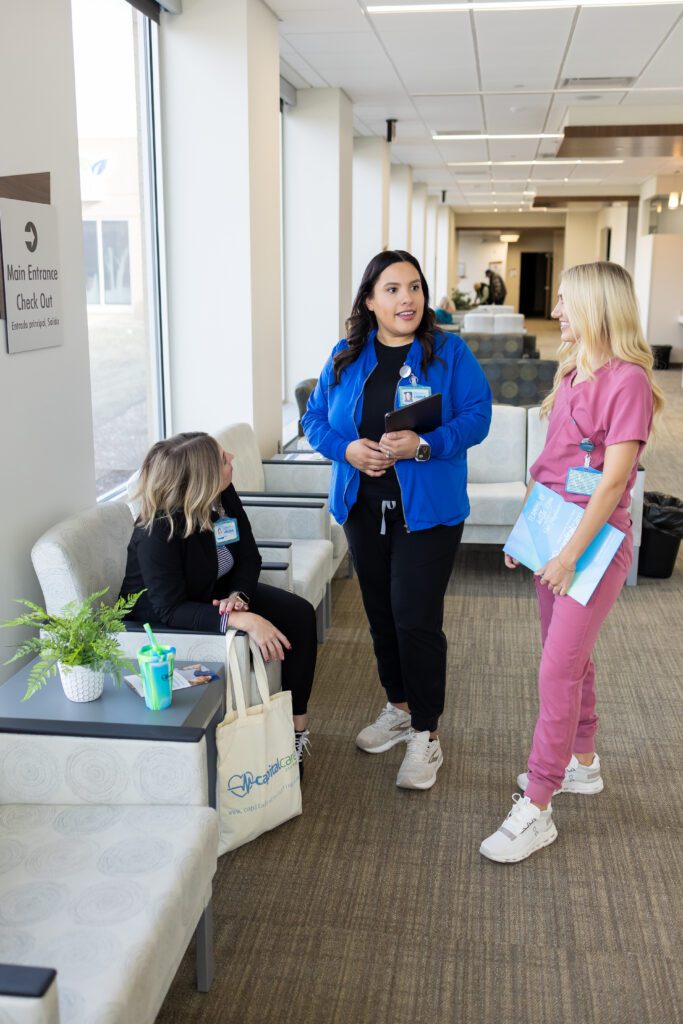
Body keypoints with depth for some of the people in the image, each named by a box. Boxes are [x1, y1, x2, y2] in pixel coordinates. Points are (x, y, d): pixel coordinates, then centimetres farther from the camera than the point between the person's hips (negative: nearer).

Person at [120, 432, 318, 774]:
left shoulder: (223, 496, -16)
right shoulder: (159, 530, -34)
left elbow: (248, 557, -6)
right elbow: (169, 609, -36)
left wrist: (238, 596, -27)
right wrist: (242, 620, -46)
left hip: (215, 592, 7)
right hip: (159, 617, -7)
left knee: (300, 614, -7)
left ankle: (296, 726, 3)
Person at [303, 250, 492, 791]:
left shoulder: (450, 352, -5)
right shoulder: (347, 357, 5)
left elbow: (477, 416, -10)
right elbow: (316, 417, 8)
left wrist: (424, 445, -25)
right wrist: (347, 448, -12)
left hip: (427, 510, -4)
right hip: (364, 507, 5)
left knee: (416, 620, -6)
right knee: (381, 614, 16)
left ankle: (425, 735, 12)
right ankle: (399, 708, 37)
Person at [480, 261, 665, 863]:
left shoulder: (627, 380, -16)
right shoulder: (571, 374, 10)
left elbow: (614, 478, -20)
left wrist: (571, 554, -19)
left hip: (595, 542, -8)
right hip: (556, 534, 8)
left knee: (558, 670, -7)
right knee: (570, 658, 19)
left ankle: (536, 811, 2)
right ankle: (582, 764, 38)